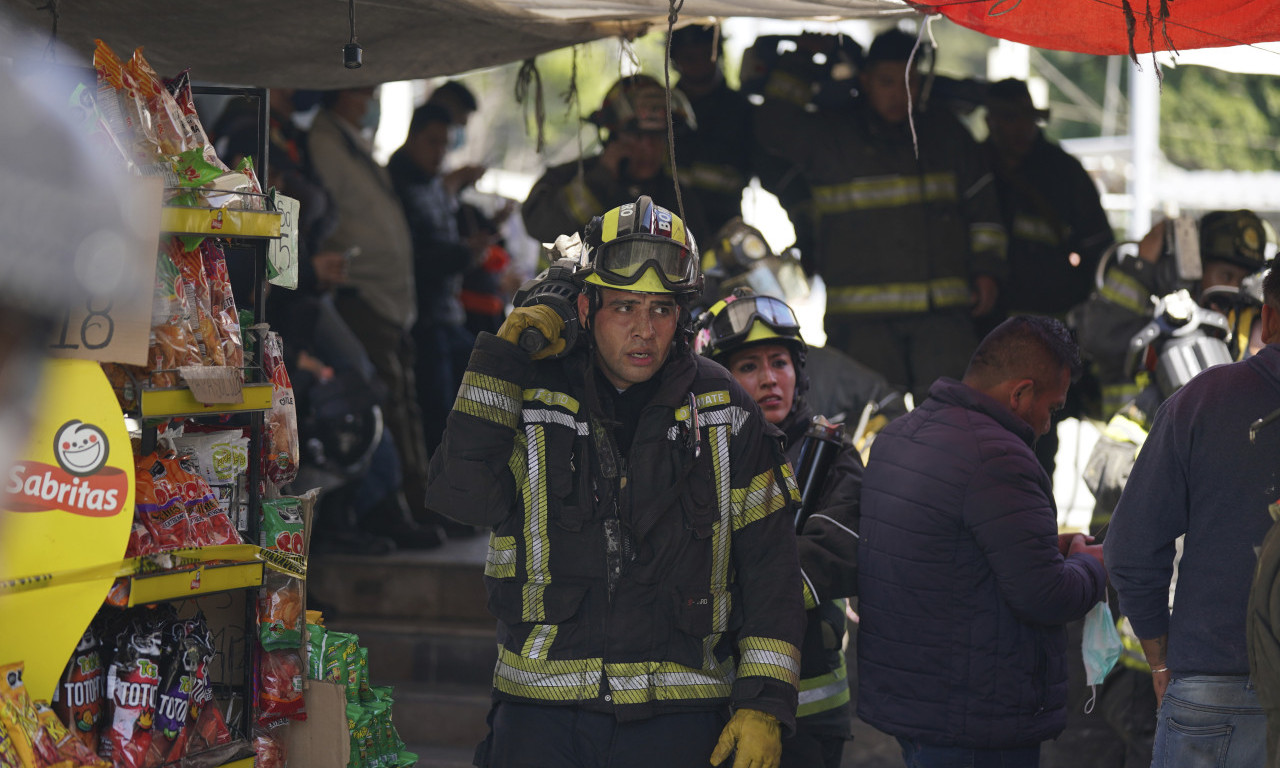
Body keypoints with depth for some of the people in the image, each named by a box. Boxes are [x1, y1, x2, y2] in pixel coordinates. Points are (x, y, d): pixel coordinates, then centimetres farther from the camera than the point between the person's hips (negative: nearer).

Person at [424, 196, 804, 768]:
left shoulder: (723, 413, 5)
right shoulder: (529, 399, 4)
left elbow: (768, 565, 6)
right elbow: (462, 495, -13)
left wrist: (763, 706, -2)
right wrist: (502, 361, -10)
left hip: (678, 720, 0)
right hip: (542, 711, 0)